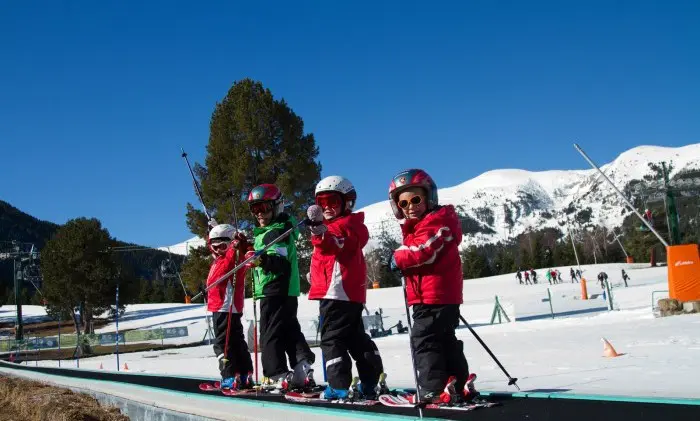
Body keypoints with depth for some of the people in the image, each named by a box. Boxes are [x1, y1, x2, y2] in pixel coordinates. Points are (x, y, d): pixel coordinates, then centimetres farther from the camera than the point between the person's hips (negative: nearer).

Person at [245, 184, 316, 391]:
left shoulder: (277, 233, -13)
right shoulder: (264, 233, 19)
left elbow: (282, 263, -28)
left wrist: (263, 260, -44)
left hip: (276, 291, -11)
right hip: (285, 293, 11)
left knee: (270, 334, -7)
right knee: (290, 332, 11)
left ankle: (277, 376, -5)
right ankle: (302, 371, 11)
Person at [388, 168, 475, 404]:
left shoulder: (437, 222, -13)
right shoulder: (416, 226, 19)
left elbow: (423, 252, -24)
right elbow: (417, 257, 21)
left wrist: (398, 259, -10)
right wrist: (403, 262, 1)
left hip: (433, 295, -11)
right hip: (444, 295, 11)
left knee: (424, 339, -9)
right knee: (445, 340, 15)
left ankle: (434, 389, -7)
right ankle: (459, 386, 22)